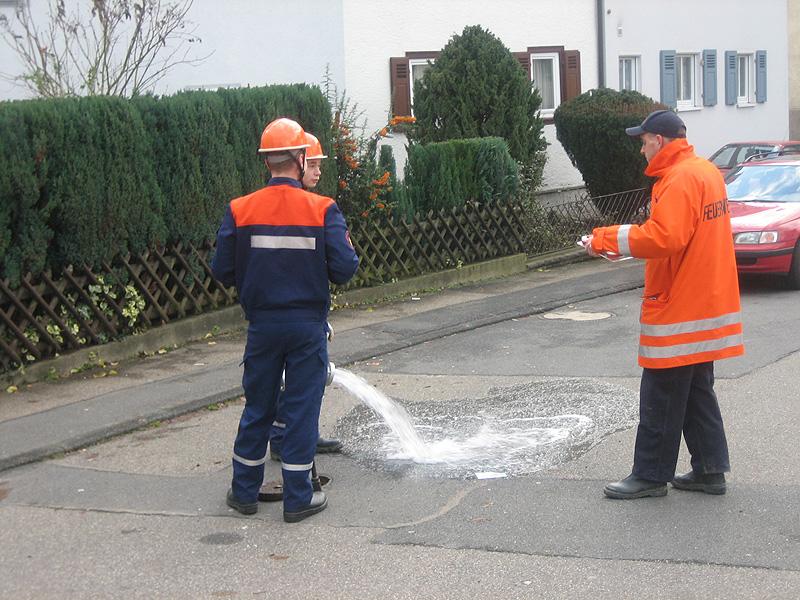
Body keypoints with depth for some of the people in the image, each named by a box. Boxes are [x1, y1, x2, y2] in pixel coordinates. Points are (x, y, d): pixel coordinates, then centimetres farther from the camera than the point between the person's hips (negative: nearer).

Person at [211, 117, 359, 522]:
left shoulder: (239, 210, -5)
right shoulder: (323, 210, -11)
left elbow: (222, 271, -3)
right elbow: (344, 269, -14)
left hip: (262, 325, 2)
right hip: (308, 326, -2)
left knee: (257, 407, 15)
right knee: (302, 409, 6)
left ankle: (245, 491, 24)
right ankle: (298, 498, 11)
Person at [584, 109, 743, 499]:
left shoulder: (679, 179, -19)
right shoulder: (706, 171, 13)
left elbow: (663, 237, -29)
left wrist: (606, 239, -20)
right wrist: (620, 242, 13)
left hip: (678, 307, -10)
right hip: (708, 304, 10)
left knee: (660, 398, -1)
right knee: (697, 392, 16)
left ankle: (651, 475, 7)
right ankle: (709, 470, 20)